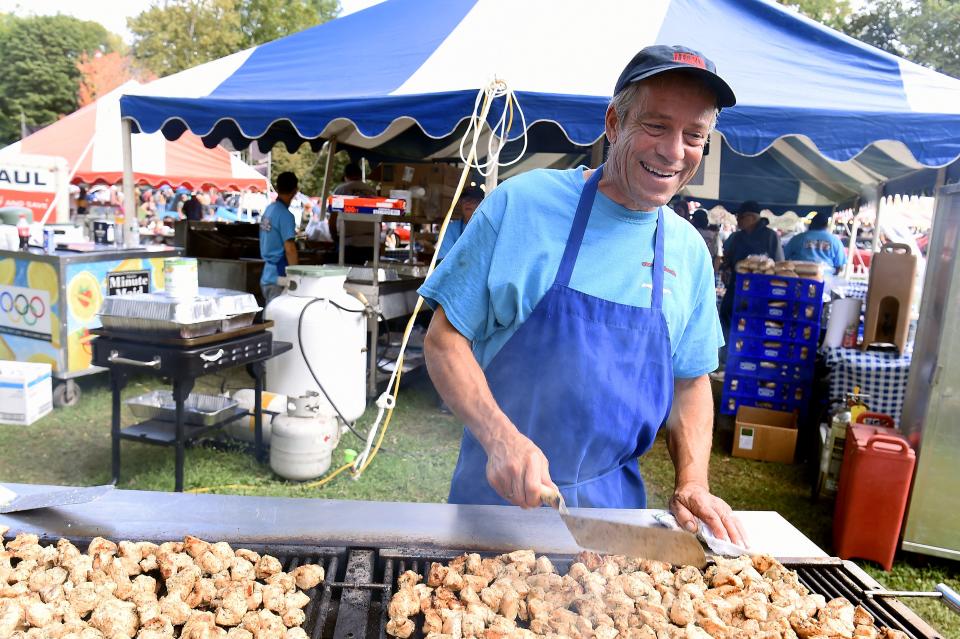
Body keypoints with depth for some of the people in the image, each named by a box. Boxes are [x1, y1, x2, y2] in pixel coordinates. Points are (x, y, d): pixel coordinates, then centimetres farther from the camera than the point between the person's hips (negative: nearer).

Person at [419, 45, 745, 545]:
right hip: (502, 492, -2)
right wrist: (500, 437, -23)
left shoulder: (689, 251, 0)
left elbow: (690, 383, 9)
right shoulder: (521, 203, -12)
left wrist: (692, 485, -4)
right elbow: (444, 338, -10)